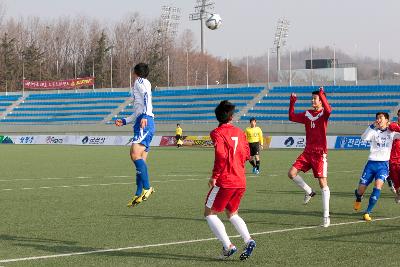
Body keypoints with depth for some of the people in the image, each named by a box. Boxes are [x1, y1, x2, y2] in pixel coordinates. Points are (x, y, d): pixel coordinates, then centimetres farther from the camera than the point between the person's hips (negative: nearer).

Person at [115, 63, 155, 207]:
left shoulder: (140, 81, 4)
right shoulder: (141, 84, 31)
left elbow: (147, 97, -15)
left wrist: (145, 116, -27)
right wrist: (124, 121, 34)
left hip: (145, 123, -10)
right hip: (143, 124, 10)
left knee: (135, 154, -23)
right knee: (140, 160, 5)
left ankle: (147, 188, -26)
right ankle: (138, 194, 2)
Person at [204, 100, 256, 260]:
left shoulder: (217, 133, -10)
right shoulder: (239, 132, 8)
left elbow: (221, 156, -22)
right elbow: (246, 155, 13)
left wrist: (214, 176, -13)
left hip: (225, 181, -6)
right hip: (241, 181, 6)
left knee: (209, 213, 7)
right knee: (232, 213, 23)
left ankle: (228, 246, -6)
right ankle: (248, 240, 0)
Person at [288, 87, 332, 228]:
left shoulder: (323, 113, -6)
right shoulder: (307, 114, 13)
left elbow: (328, 110, -30)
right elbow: (292, 117, 20)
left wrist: (321, 94, -29)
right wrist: (292, 103, 9)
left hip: (320, 153, -6)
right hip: (307, 152, 6)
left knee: (323, 182, -7)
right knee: (292, 173, -5)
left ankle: (326, 216, -5)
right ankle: (309, 192, 18)